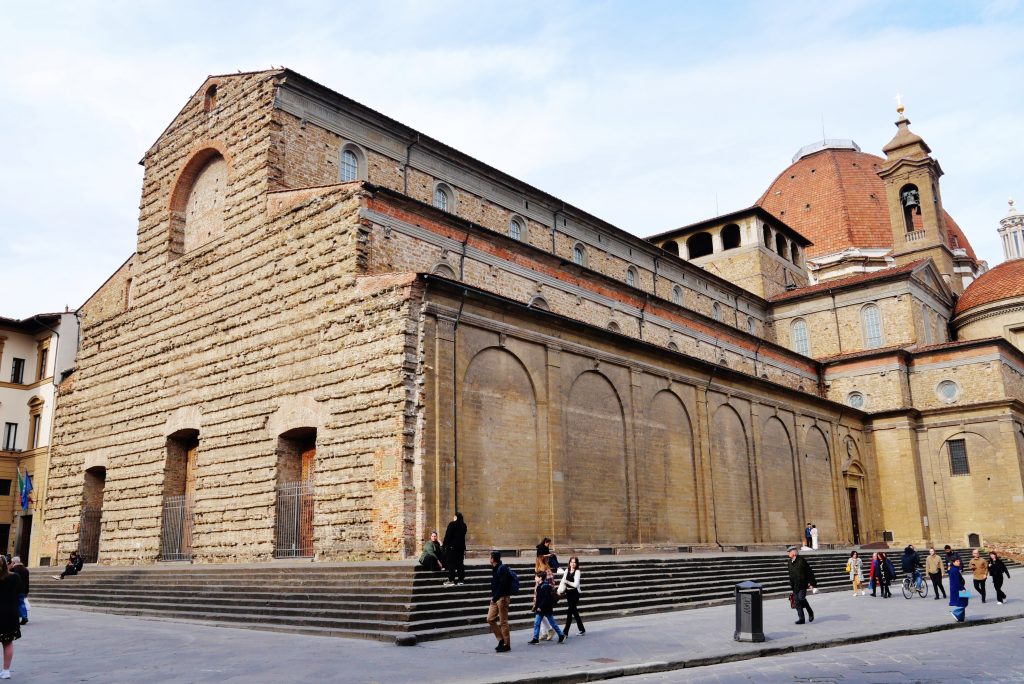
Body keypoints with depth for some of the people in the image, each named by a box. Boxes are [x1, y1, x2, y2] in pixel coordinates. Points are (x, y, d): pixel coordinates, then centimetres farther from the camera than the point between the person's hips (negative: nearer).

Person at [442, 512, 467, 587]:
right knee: (460, 563, 10)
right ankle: (461, 579, 11)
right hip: (461, 546, 6)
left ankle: (451, 580, -5)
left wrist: (445, 545, -4)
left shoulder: (452, 524, -15)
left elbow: (447, 536, -14)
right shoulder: (463, 525, 6)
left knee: (451, 564, -3)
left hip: (452, 547, -6)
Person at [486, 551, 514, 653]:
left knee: (503, 621, -2)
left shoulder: (503, 569, -16)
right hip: (495, 598, 9)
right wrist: (493, 597, 9)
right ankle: (501, 639, 17)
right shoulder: (495, 569, 13)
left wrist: (495, 598, -21)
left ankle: (506, 644, 7)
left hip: (503, 597, -9)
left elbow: (502, 586, -22)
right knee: (490, 619, 7)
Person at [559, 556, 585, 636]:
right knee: (574, 612, 12)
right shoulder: (567, 571, 7)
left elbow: (576, 584, -16)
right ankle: (582, 629, 26)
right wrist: (560, 590, -9)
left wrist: (567, 582, -13)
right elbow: (563, 581, 4)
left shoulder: (577, 572, -9)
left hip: (575, 593, -6)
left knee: (569, 612, -9)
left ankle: (565, 632, -6)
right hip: (568, 593, 6)